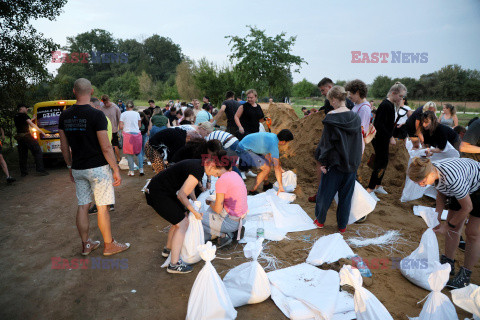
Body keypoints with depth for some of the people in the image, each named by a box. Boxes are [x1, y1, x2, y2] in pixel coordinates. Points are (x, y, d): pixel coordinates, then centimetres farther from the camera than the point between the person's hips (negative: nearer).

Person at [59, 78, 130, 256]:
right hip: (97, 168, -6)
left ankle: (86, 245, 25)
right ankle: (109, 245, 15)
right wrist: (116, 170, -9)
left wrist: (70, 167, 21)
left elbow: (64, 146, 10)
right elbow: (106, 147, -17)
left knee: (82, 206, 13)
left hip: (78, 168, 6)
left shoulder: (64, 116, 3)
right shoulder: (96, 115, -16)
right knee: (102, 207, 3)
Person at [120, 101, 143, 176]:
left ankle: (131, 171, 4)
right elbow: (139, 125, 9)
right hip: (137, 133, 2)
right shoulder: (137, 113, 6)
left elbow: (121, 127, -4)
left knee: (129, 153, 5)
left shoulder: (123, 114, 1)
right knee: (138, 152, 13)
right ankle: (141, 169, 5)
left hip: (128, 134, -2)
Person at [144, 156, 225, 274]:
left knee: (182, 216, 18)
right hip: (157, 195, -10)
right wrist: (195, 212, -11)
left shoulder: (198, 164, 5)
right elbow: (181, 194, -21)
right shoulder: (198, 171, -24)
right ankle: (174, 264, -4)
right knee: (183, 224, -8)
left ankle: (168, 249, 33)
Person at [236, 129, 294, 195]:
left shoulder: (272, 136, 6)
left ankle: (266, 184, 30)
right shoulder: (274, 145, -20)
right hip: (244, 150, -10)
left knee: (268, 161, 20)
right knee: (266, 169, -10)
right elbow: (277, 168, -18)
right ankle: (252, 191, -2)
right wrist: (281, 187, -13)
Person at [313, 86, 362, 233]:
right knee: (346, 194, 15)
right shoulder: (355, 117, -1)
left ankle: (320, 220, 28)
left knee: (326, 191, 13)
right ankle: (342, 225, 25)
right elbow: (359, 140, 6)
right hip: (351, 163, 4)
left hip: (334, 163, -4)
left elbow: (326, 141, -15)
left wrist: (323, 161, -8)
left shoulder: (331, 117, -16)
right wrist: (355, 161, 16)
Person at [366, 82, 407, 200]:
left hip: (383, 139, 10)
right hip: (379, 139, -10)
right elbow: (379, 124, -25)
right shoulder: (386, 105, -19)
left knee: (382, 162, 16)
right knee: (382, 163, -7)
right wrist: (390, 137, -21)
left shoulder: (390, 105, 11)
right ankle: (370, 190, -1)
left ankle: (377, 186, 29)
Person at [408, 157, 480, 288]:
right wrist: (437, 217, -7)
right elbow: (441, 193, 0)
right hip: (465, 186, 7)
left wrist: (448, 226, -14)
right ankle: (448, 264, 23)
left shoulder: (453, 179, -43)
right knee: (454, 227, 10)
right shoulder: (432, 170, -20)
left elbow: (467, 208, -26)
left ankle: (465, 276, 9)